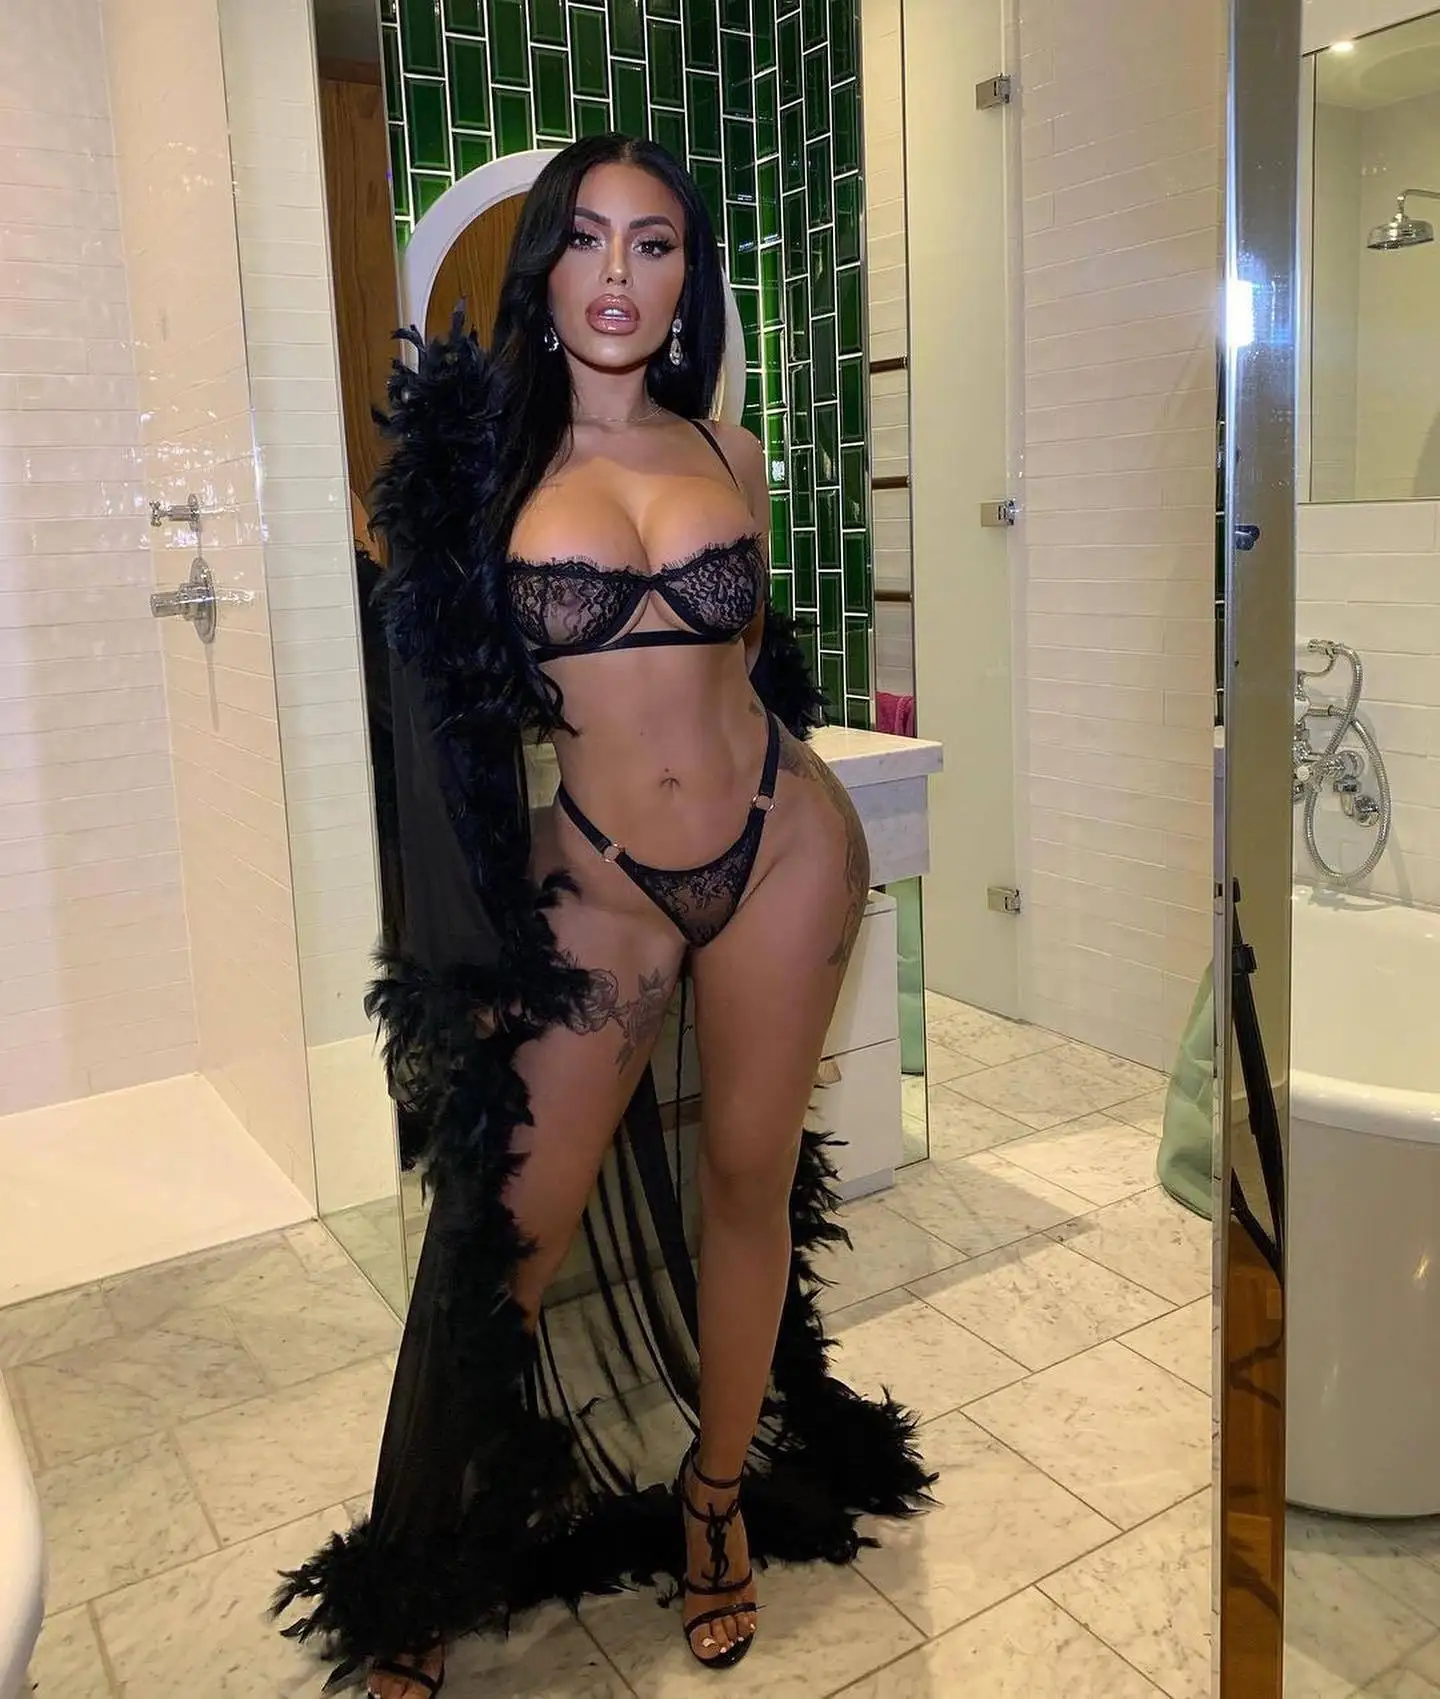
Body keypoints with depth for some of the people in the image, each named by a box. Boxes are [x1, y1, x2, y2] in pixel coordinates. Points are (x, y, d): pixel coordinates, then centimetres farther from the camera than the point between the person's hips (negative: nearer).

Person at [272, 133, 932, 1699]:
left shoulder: (728, 454, 7)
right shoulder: (477, 456, -1)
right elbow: (439, 699, -1)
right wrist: (463, 949, -2)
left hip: (783, 847, 3)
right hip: (595, 879, -2)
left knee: (752, 1180, 12)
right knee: (507, 1230, 1)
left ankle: (720, 1493, 36)